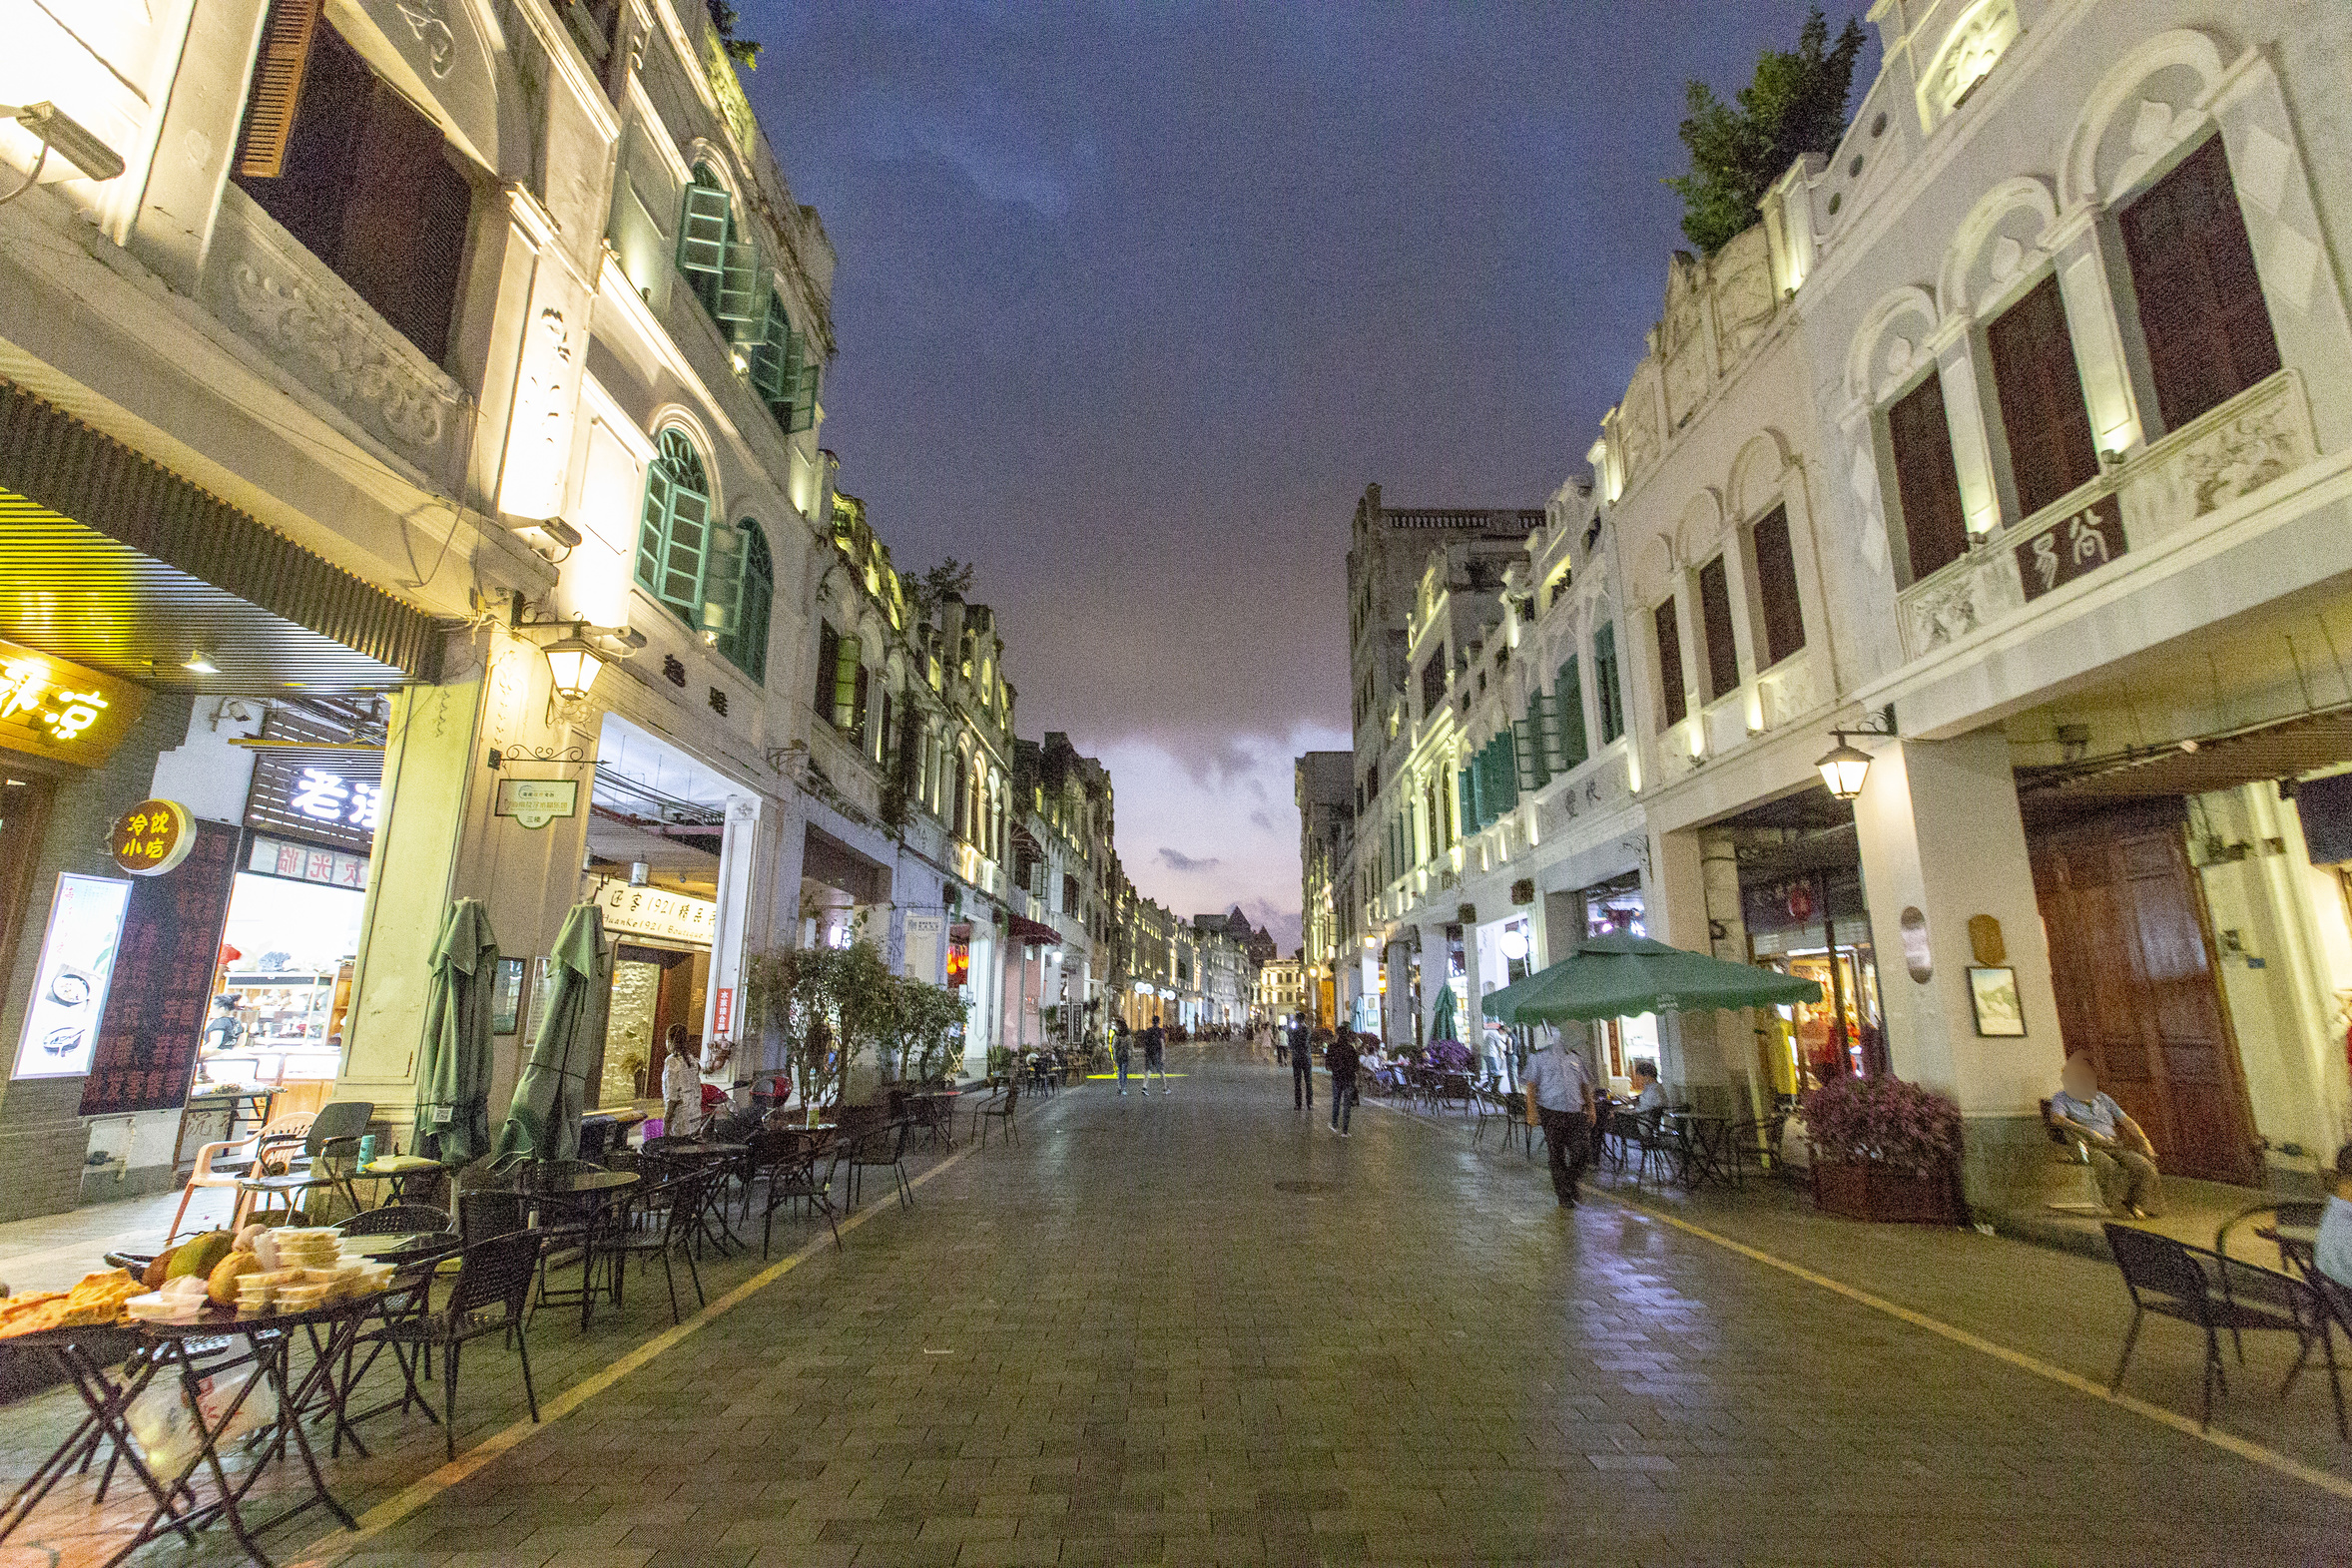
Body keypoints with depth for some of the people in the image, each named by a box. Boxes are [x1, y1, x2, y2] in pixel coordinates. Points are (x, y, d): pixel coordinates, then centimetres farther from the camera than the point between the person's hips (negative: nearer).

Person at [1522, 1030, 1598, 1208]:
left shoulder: (1577, 1059, 16)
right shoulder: (1540, 1058, 3)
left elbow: (1585, 1085, 22)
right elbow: (1531, 1085, -1)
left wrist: (1590, 1108, 13)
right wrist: (1532, 1112, -9)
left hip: (1576, 1112, 3)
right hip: (1551, 1112, -3)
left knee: (1582, 1150, -5)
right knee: (1557, 1155, 0)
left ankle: (1570, 1182, 22)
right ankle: (1564, 1195, 12)